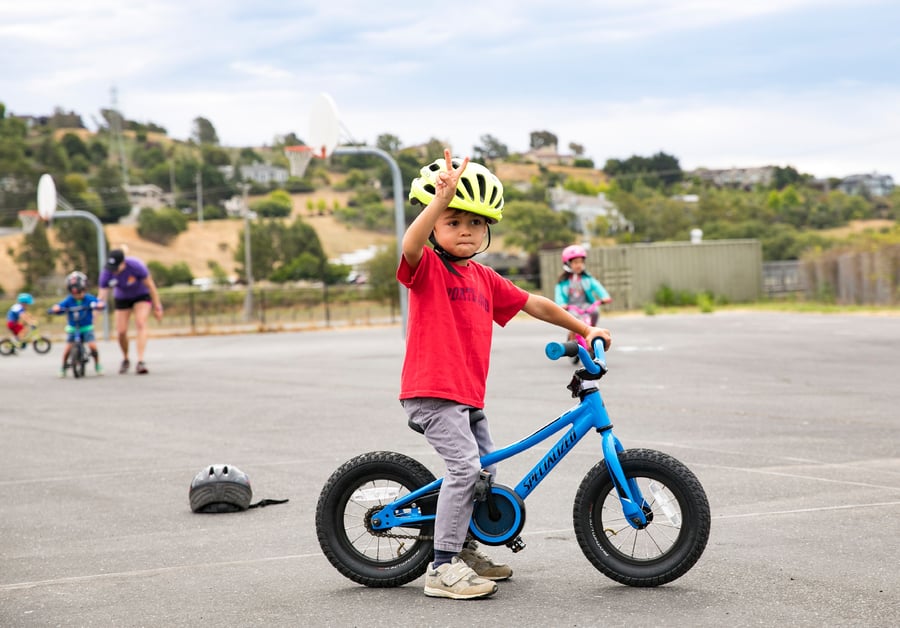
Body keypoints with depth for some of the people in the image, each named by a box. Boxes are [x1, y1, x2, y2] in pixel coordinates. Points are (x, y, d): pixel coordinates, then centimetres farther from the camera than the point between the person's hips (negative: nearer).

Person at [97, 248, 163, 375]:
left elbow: (150, 285, -21)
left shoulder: (135, 265, -33)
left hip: (142, 295, -3)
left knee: (140, 324, -22)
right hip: (122, 299, 3)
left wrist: (157, 307, -15)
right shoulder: (107, 272, -27)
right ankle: (125, 359, 23)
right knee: (121, 331, -5)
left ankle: (140, 362, -31)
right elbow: (102, 294, -26)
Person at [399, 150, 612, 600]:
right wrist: (442, 197, -43)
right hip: (431, 391, -9)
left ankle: (466, 550, 36)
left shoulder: (484, 278, 13)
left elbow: (533, 304, 22)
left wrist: (583, 328, 24)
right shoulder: (427, 267, -8)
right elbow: (411, 245, -32)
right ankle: (443, 568, -15)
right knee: (464, 466, -20)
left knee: (485, 470, 18)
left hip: (467, 394, 9)